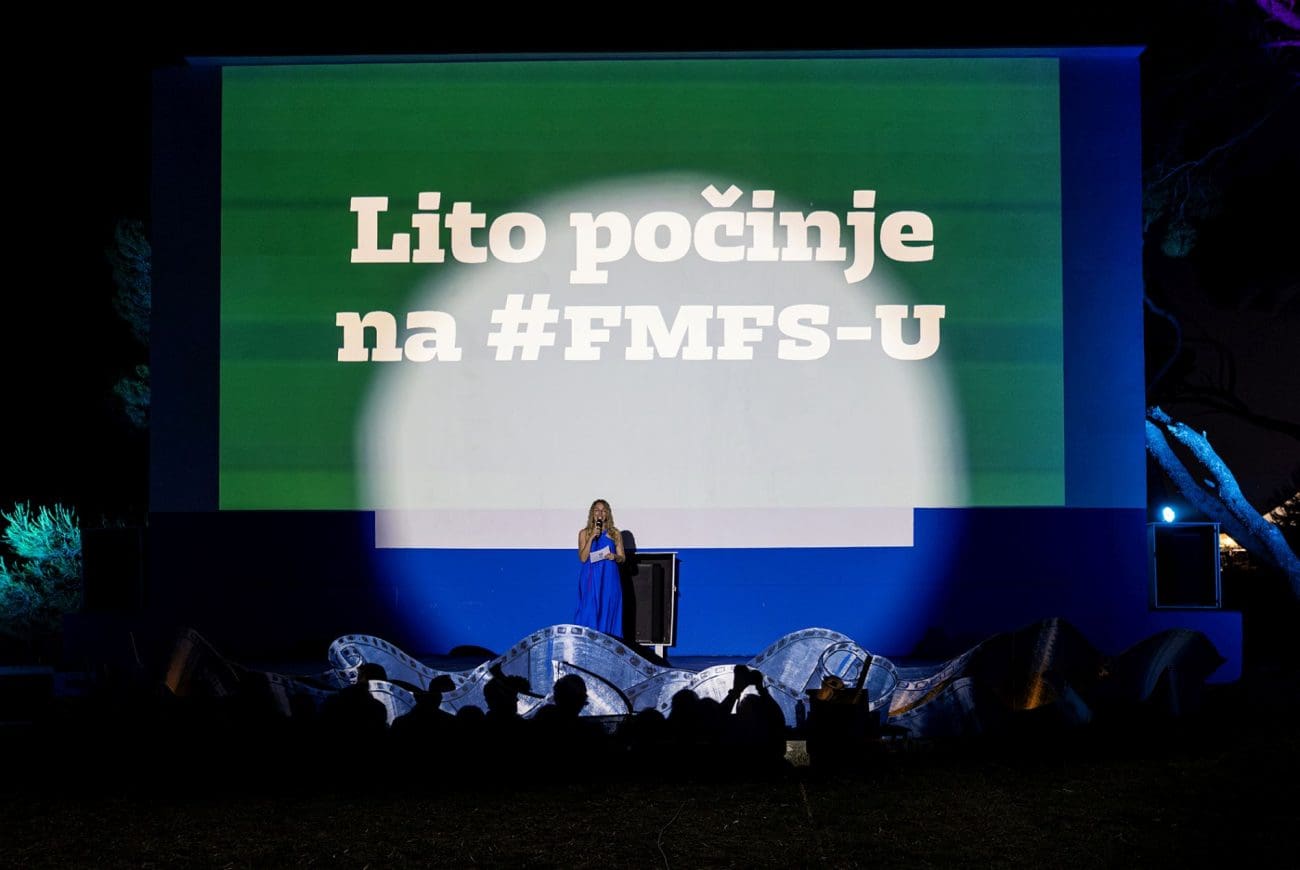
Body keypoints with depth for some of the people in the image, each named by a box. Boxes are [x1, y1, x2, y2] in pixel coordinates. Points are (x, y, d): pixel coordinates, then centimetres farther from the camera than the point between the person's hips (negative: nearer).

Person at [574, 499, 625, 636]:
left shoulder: (615, 534, 8)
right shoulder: (584, 533, 6)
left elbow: (622, 558, 9)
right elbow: (582, 558, -4)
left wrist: (614, 557, -14)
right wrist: (592, 537, -11)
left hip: (609, 579, 1)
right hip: (590, 579, -1)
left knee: (608, 613, -1)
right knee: (590, 613, -5)